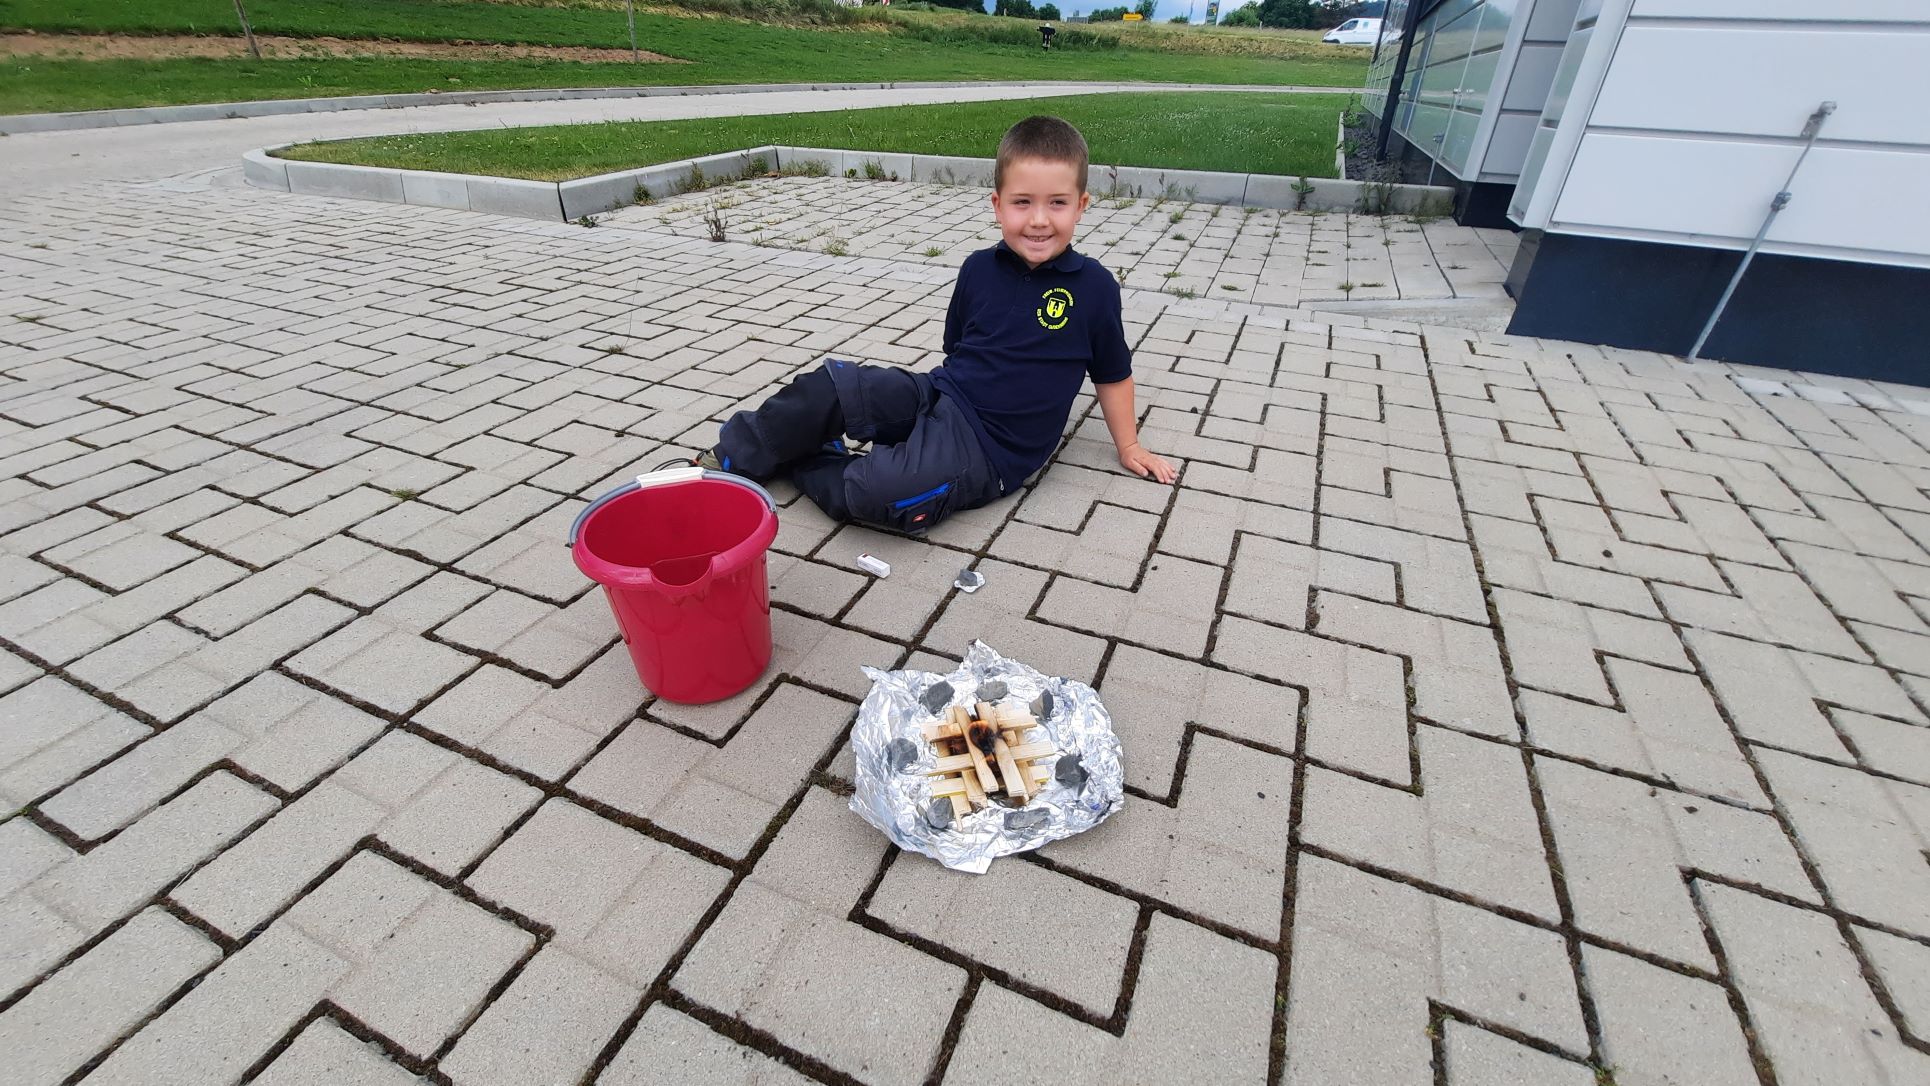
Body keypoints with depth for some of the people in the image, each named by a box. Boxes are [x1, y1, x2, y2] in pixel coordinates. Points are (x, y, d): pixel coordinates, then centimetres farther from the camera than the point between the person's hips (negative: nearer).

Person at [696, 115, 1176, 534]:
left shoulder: (1094, 286, -6)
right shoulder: (978, 269, 3)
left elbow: (1112, 374, 5)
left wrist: (1129, 446, 11)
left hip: (989, 450, -4)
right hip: (938, 396, 5)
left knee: (878, 491, -30)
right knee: (832, 386, -15)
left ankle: (799, 464, 0)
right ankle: (727, 459, 4)